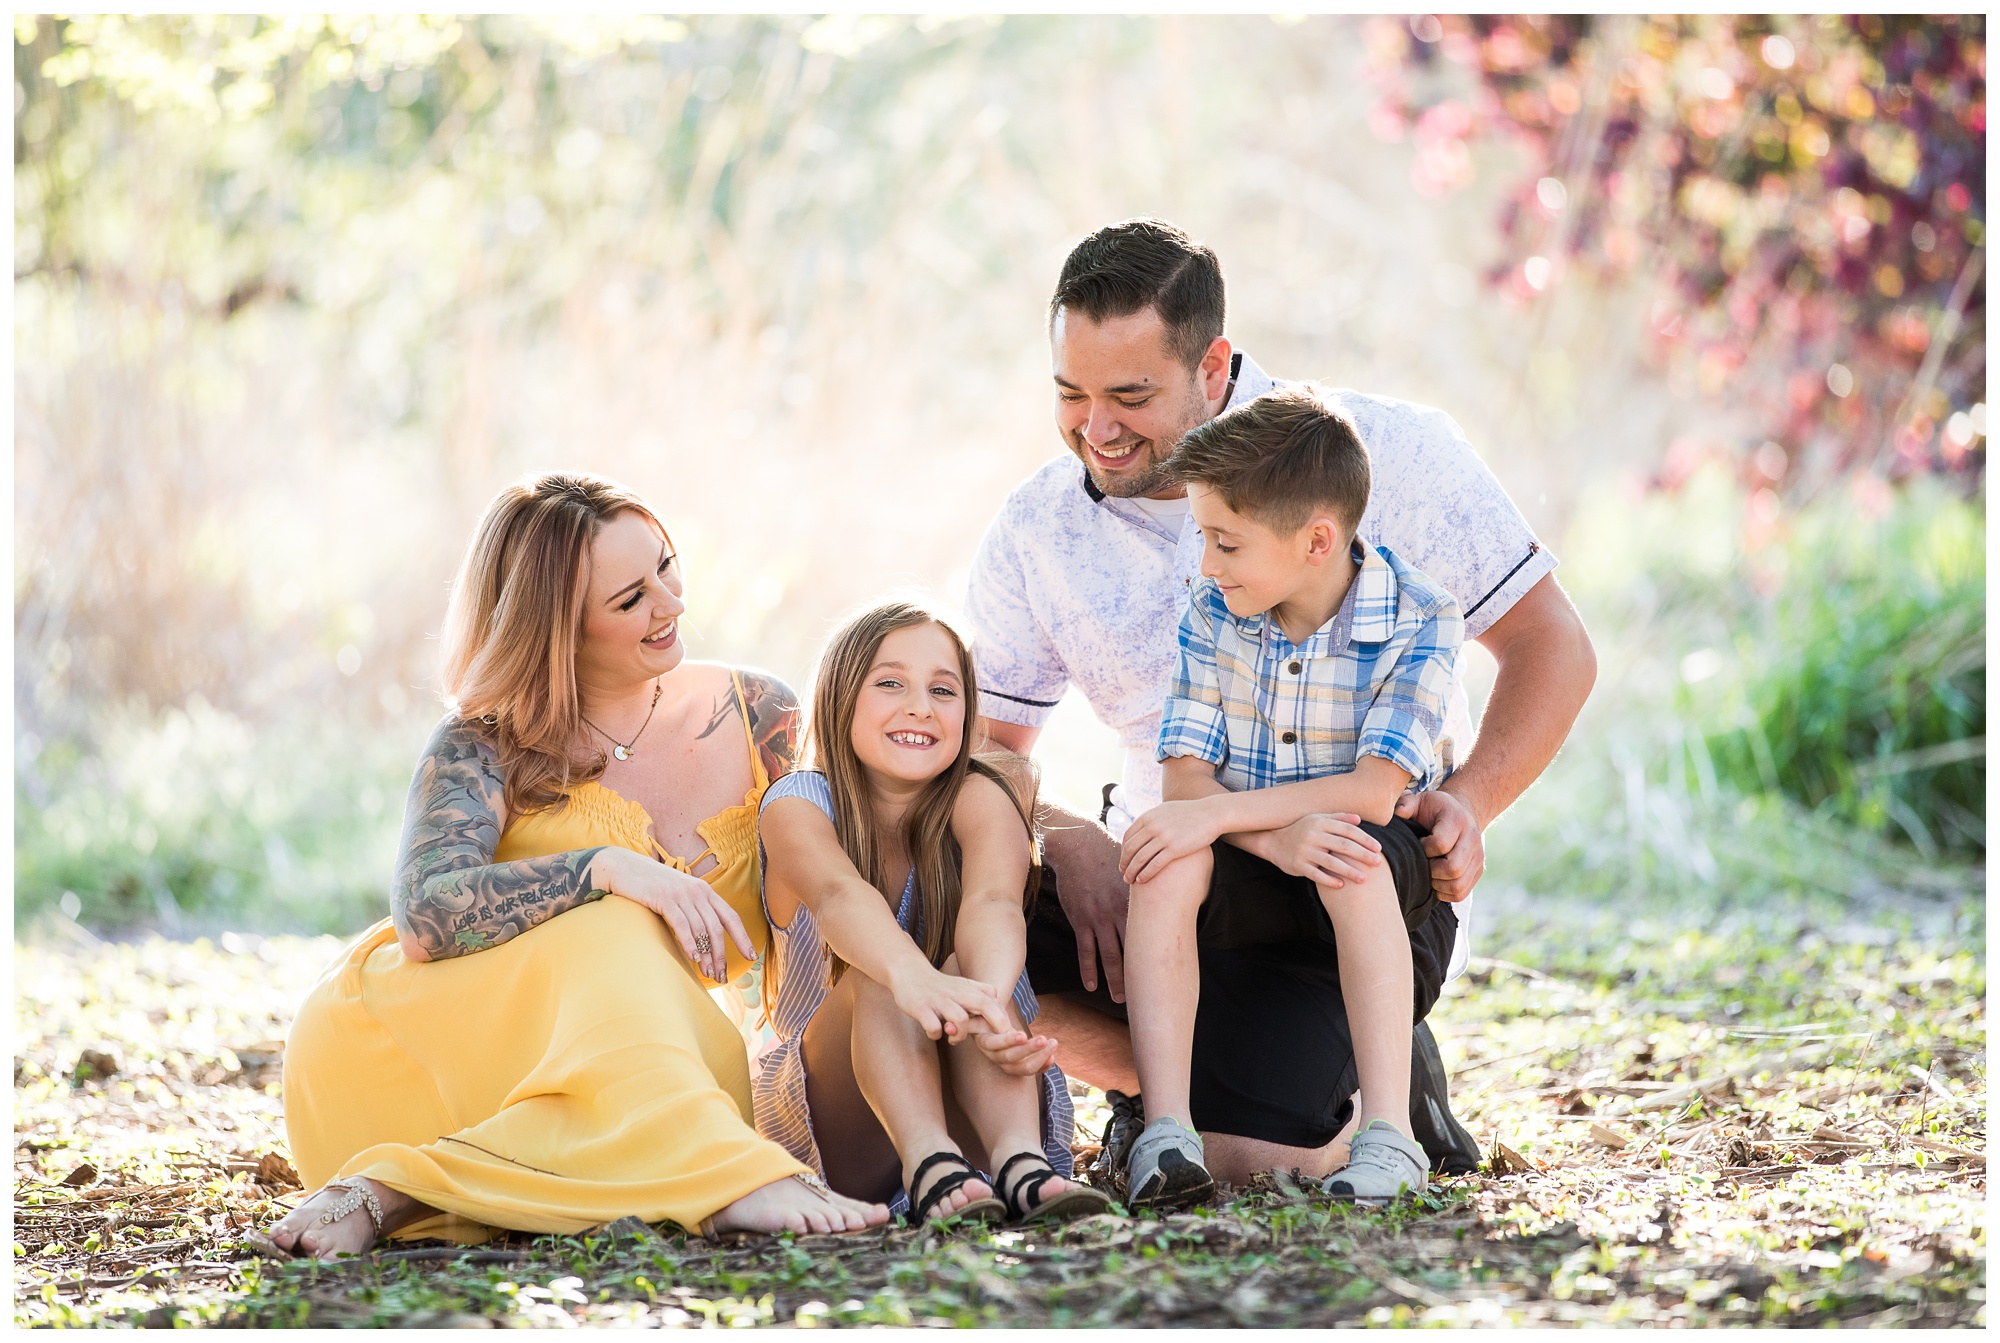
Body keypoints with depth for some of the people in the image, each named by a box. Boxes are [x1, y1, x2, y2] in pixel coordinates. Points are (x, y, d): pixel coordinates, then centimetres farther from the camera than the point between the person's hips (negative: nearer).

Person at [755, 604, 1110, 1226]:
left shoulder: (979, 801, -7)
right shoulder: (797, 804, -9)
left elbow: (993, 904, -30)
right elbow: (838, 894, -34)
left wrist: (987, 997, -55)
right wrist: (912, 979, -58)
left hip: (974, 1112, 1)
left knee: (967, 964, -29)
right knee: (881, 969, -29)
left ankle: (1017, 1156, -51)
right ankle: (926, 1160, -52)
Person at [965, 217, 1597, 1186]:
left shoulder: (1385, 452, -9)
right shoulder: (1033, 534, -1)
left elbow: (1550, 646, -5)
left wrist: (1467, 805, -22)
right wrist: (1064, 839, -21)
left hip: (1369, 880, -4)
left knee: (1248, 1159, -28)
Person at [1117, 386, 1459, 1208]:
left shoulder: (1417, 620, -14)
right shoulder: (1213, 613, -4)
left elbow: (1372, 793, -24)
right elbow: (1184, 780, -10)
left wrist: (1220, 813, -30)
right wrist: (1280, 835, -31)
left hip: (1382, 896, -3)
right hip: (1246, 892, 3)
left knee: (1354, 855, -36)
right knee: (1163, 847, -29)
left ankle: (1389, 1132, -34)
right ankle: (1165, 1132, -33)